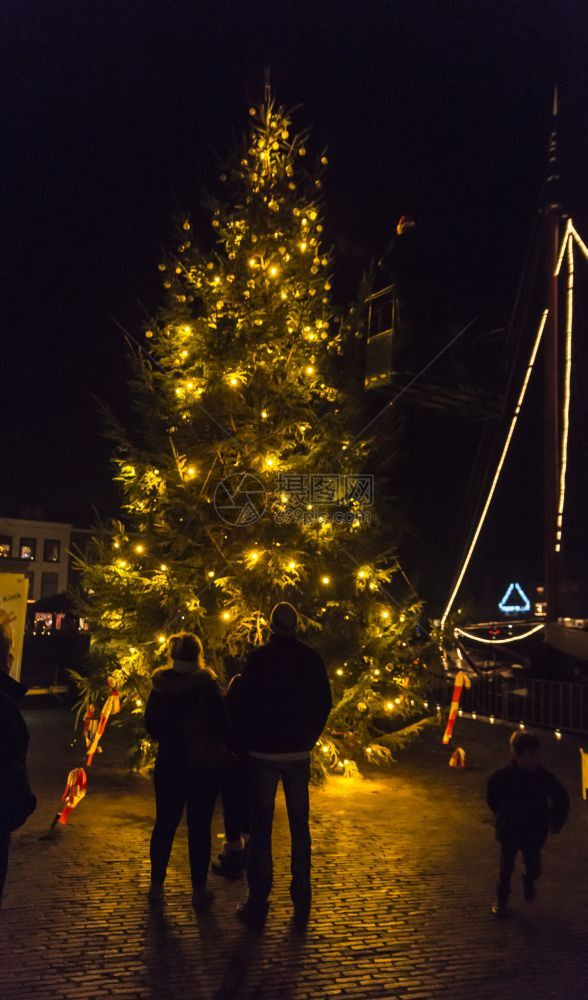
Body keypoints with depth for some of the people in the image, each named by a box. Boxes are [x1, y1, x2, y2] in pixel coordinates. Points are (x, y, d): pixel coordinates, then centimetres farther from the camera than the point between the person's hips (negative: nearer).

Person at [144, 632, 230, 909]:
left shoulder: (160, 687, -2)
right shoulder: (207, 685, -14)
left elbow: (151, 724, 7)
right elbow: (222, 723, -11)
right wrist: (225, 751, 6)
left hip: (169, 763, 3)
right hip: (204, 764, -3)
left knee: (165, 824, 14)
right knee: (199, 826, 5)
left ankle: (157, 885, 22)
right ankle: (199, 890, 12)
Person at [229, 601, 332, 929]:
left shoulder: (259, 658, -10)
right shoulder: (312, 659, -1)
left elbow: (242, 704, -8)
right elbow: (324, 703, 5)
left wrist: (247, 742, 7)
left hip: (264, 752, -3)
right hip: (299, 753, 3)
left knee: (261, 828, 5)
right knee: (300, 826, 12)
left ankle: (258, 905, 9)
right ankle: (302, 903, 19)